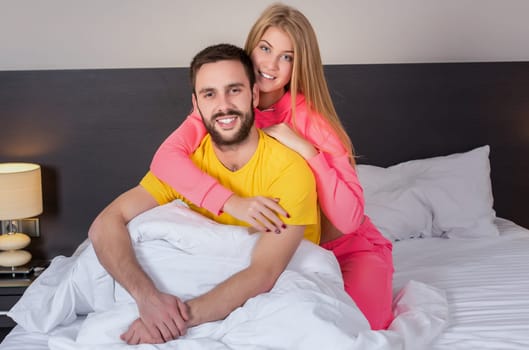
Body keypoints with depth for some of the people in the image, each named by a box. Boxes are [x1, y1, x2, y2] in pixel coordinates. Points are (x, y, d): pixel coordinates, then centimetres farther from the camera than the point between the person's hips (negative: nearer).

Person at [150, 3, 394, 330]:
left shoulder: (311, 117, -19)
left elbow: (349, 218, -24)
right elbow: (166, 158, -28)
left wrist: (304, 148, -31)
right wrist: (233, 202, -40)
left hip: (348, 249, -3)